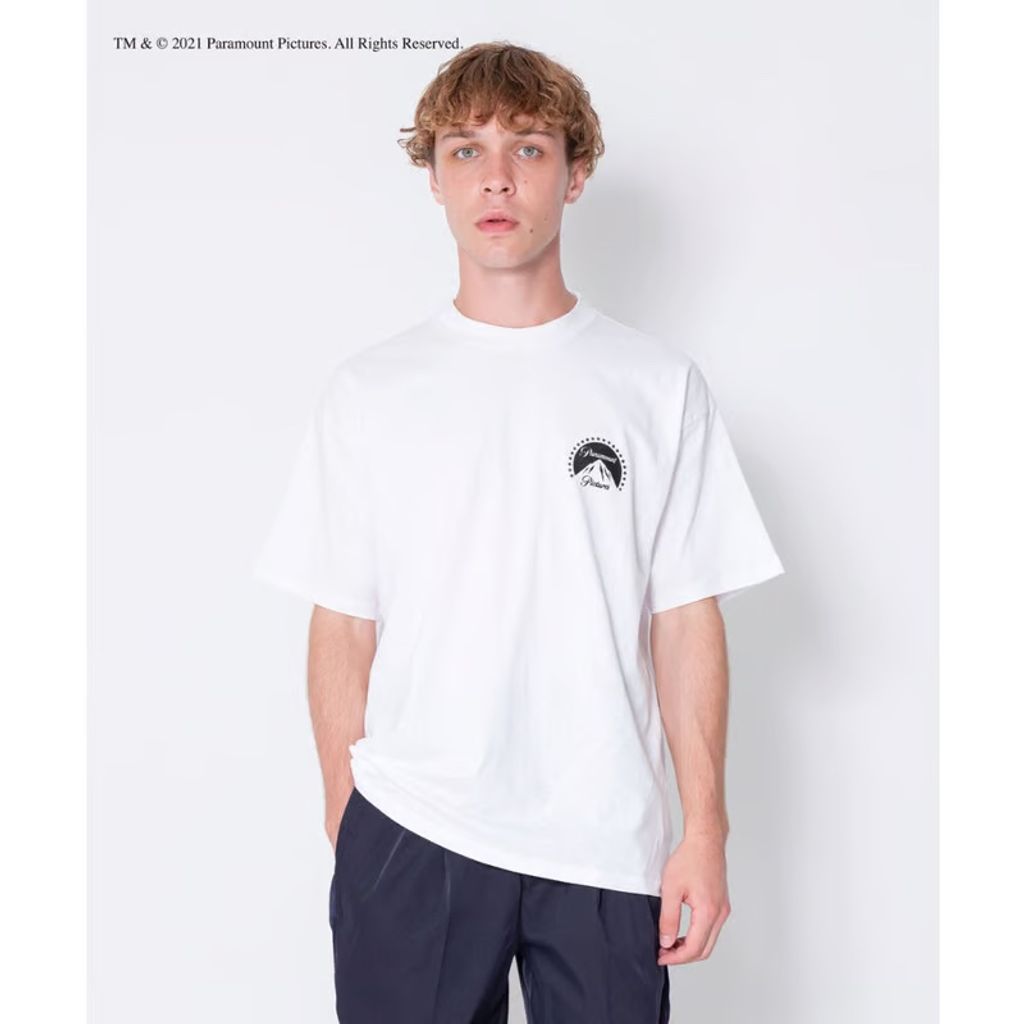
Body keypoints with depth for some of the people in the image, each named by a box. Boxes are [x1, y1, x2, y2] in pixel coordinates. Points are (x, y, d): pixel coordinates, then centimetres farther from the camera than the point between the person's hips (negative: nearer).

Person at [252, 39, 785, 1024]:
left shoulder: (659, 386, 2)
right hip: (407, 835, 1)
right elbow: (343, 623, 4)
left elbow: (686, 619, 1)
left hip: (606, 842, 0)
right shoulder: (367, 390, 4)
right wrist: (343, 812, 2)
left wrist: (706, 829, -1)